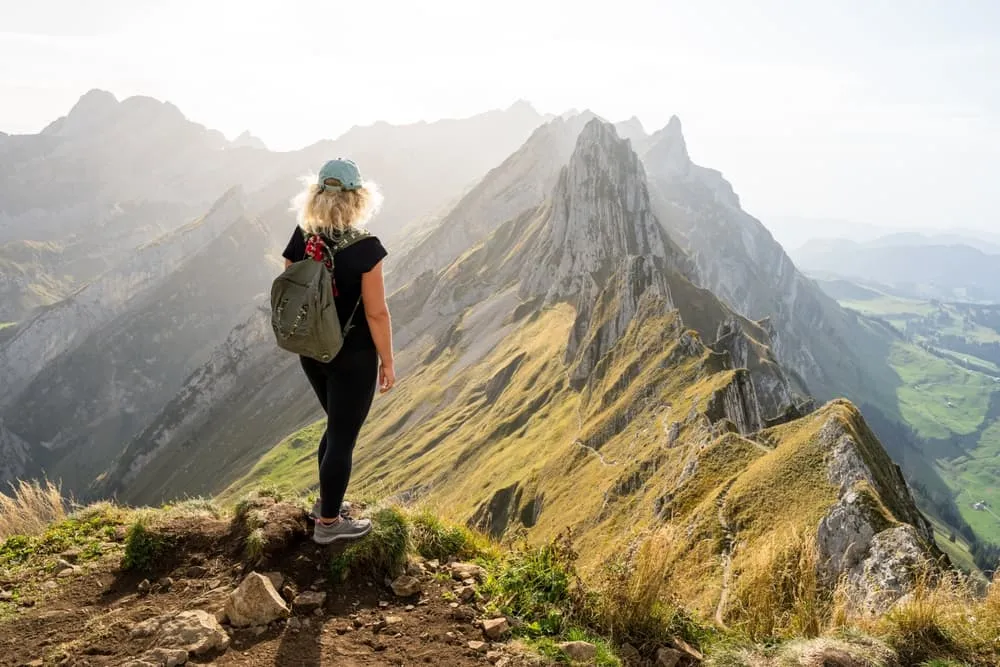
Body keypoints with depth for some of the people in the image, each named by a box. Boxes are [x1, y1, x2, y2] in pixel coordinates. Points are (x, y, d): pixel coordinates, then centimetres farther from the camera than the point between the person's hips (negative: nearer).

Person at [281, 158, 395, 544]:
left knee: (337, 426, 26)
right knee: (343, 437, 9)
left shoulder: (300, 239, -5)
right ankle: (328, 524, 25)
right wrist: (387, 363, -7)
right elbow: (376, 313, -19)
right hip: (353, 357, -6)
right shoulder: (365, 248, -22)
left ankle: (325, 502, 42)